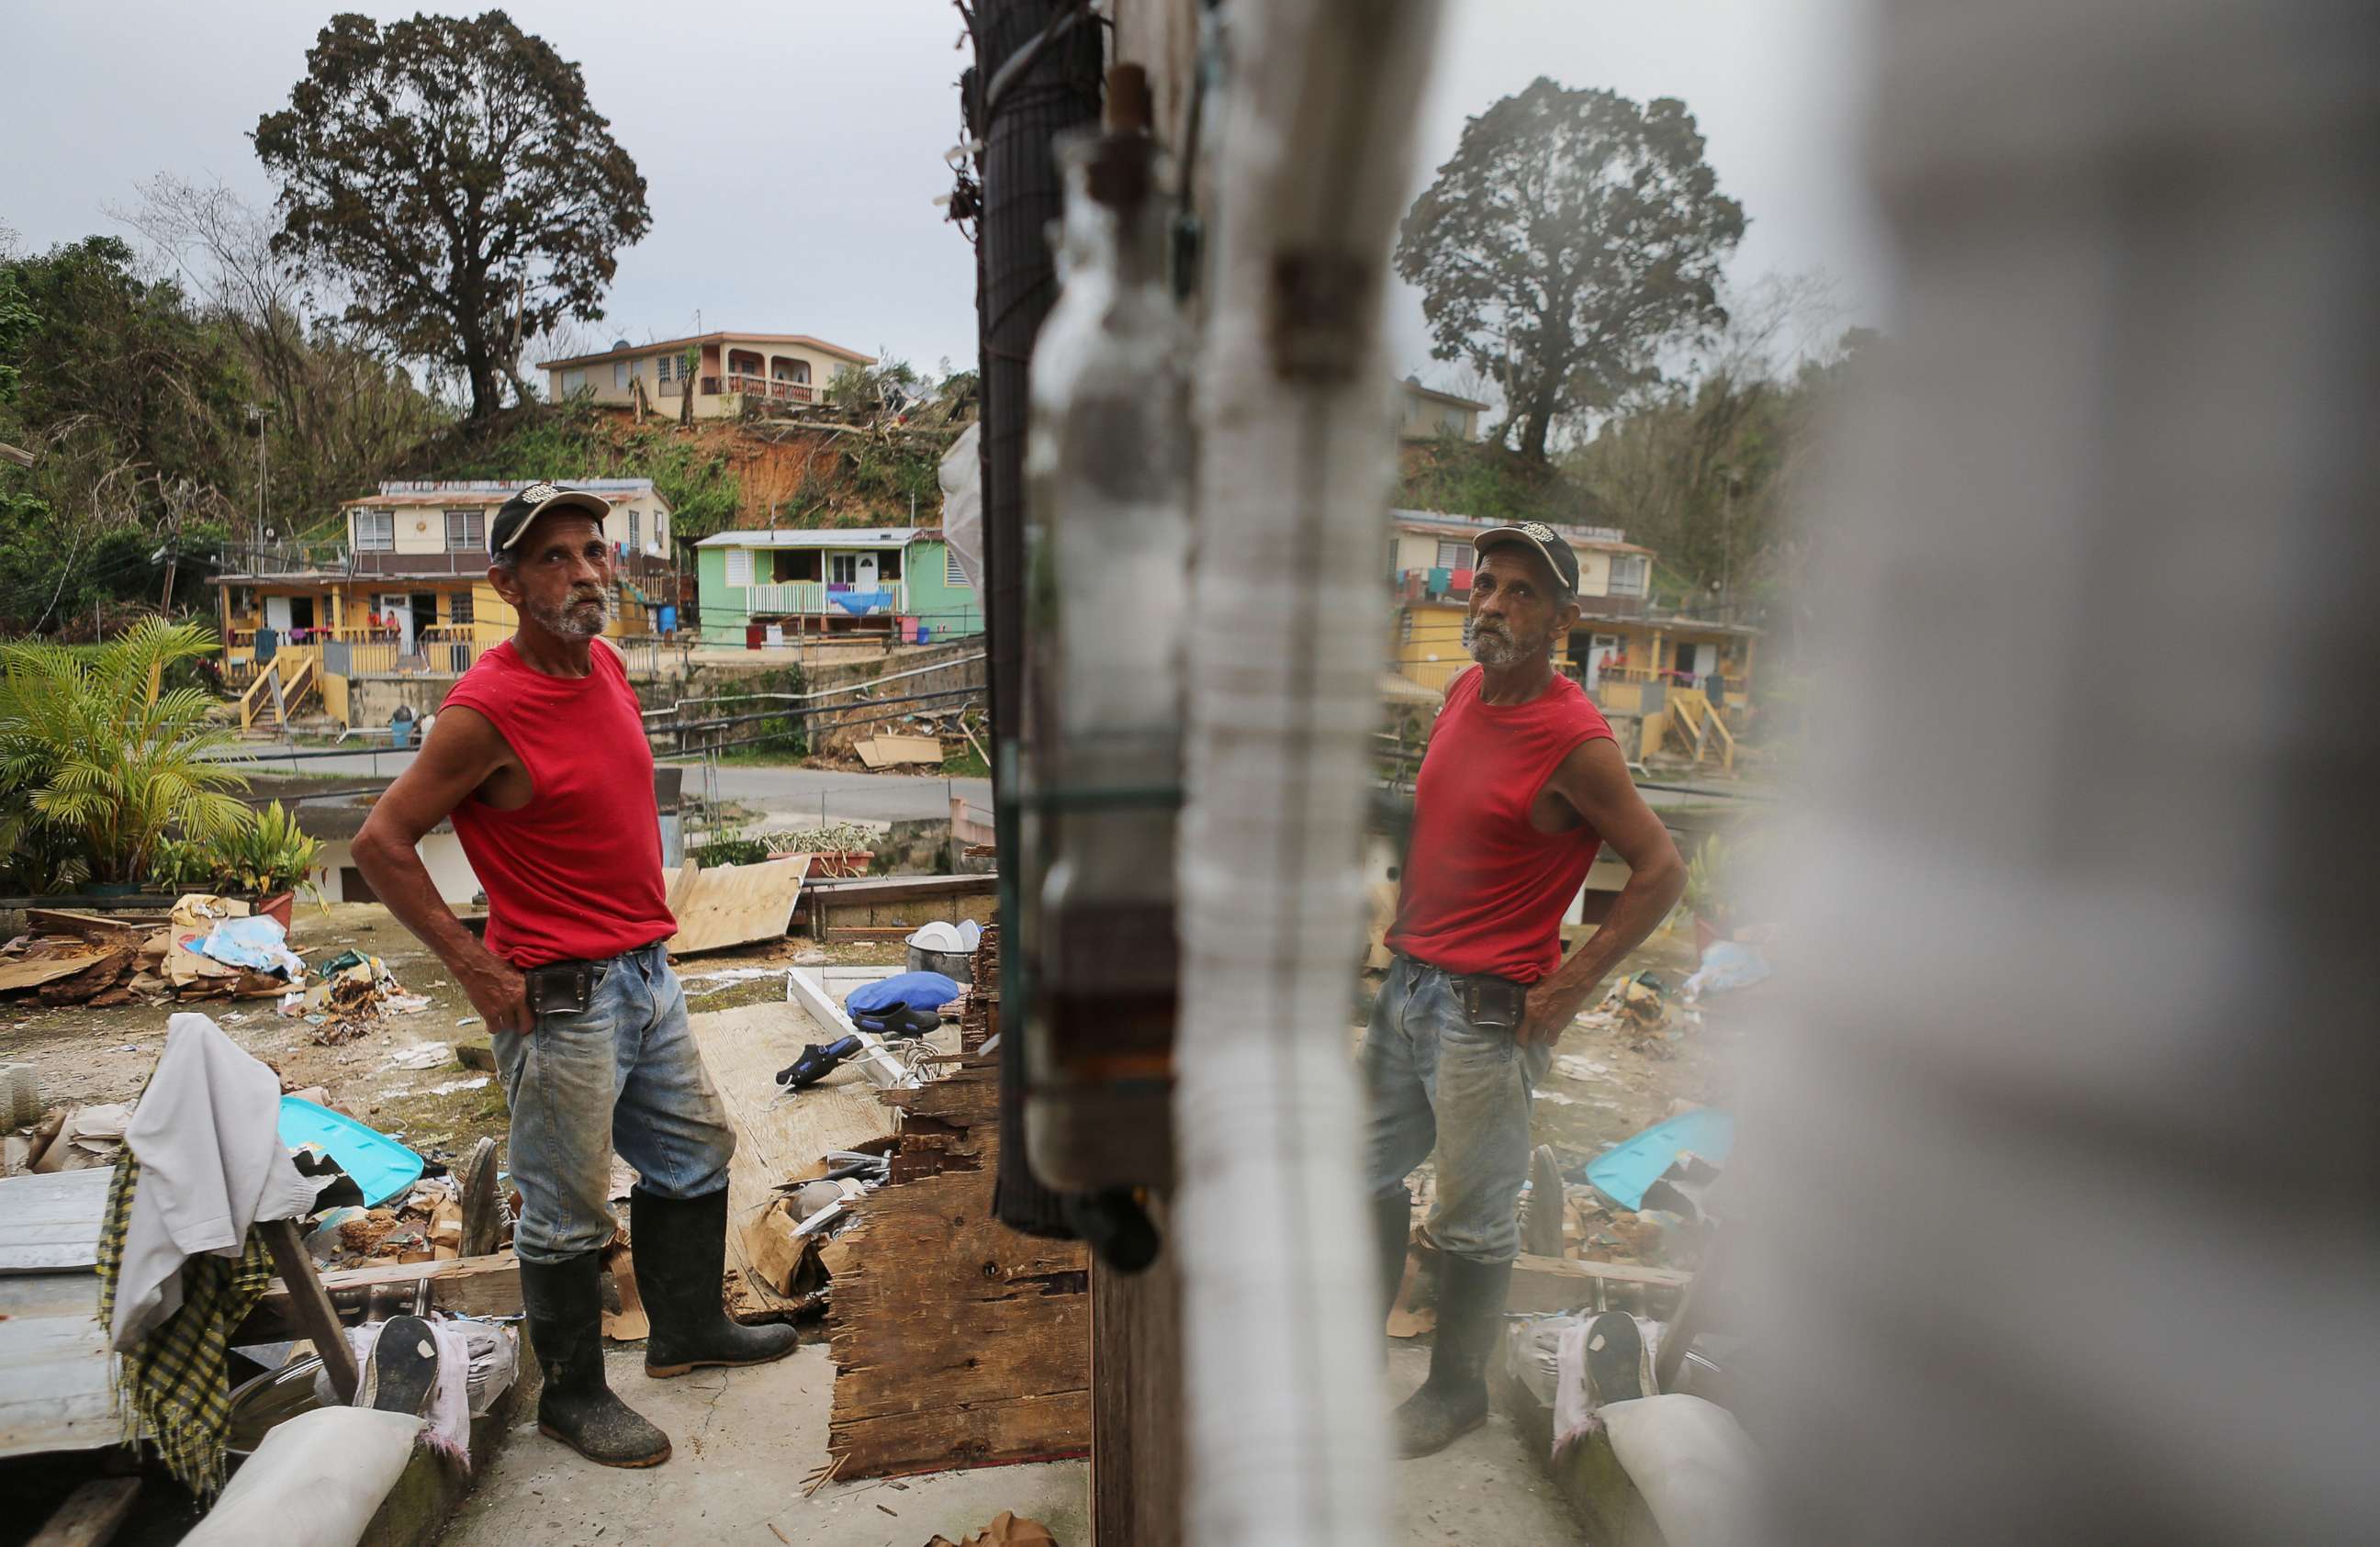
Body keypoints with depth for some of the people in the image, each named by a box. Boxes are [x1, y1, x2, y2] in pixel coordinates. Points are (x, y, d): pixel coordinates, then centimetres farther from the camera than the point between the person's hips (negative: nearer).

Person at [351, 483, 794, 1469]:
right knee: (568, 1211, 6)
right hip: (561, 998, -8)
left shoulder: (606, 667, 5)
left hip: (645, 973, 8)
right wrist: (474, 969, -15)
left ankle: (687, 1328, 40)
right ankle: (571, 1395, 27)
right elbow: (381, 843, -16)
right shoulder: (486, 710, -19)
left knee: (695, 1154, 20)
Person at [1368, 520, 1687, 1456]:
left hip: (1488, 1010, -8)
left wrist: (1572, 988, -15)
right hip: (1407, 983, 8)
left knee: (1473, 1220, 9)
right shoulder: (1464, 693, 5)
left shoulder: (1573, 739, -18)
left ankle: (1456, 1391, 31)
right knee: (1371, 1169, 20)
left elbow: (1662, 871, -14)